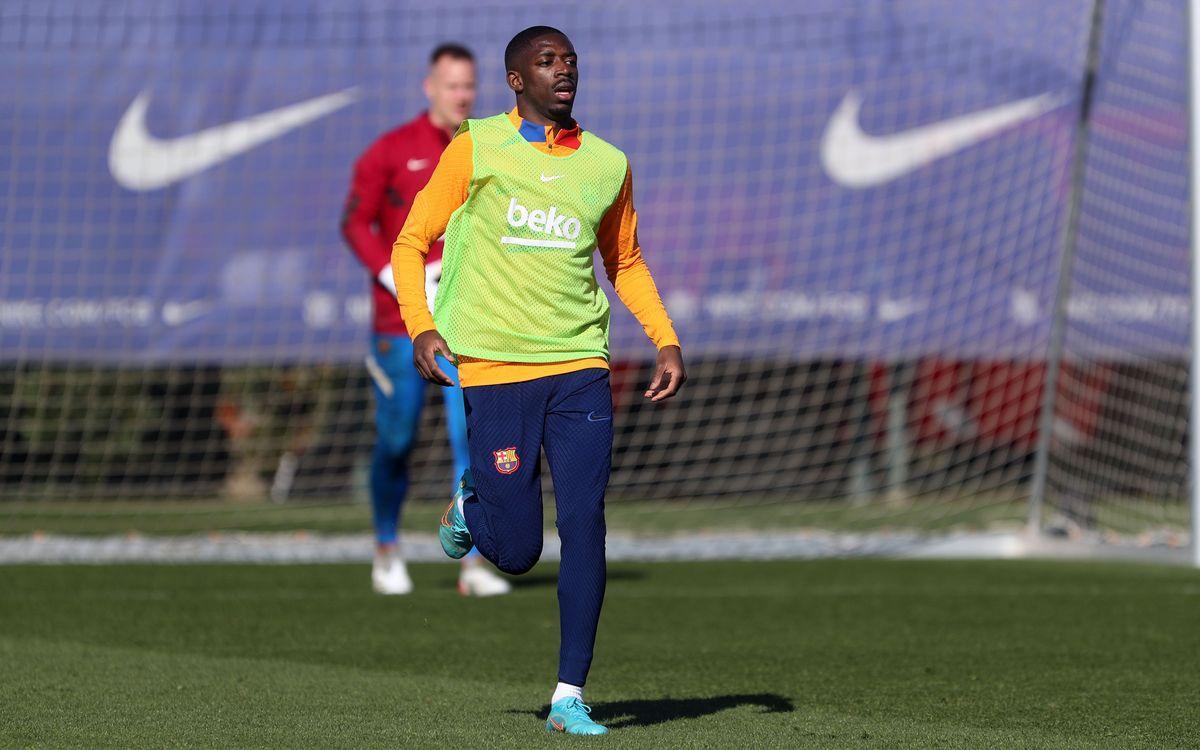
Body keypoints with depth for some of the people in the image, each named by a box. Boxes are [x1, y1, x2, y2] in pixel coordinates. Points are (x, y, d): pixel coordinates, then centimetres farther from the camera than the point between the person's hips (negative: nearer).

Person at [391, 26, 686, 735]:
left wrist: (667, 341, 11)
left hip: (581, 368, 3)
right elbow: (412, 243, 3)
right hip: (495, 369, -3)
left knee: (585, 528, -8)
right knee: (516, 549, -3)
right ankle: (470, 506, 33)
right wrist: (422, 327, -13)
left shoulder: (608, 164, 11)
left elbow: (626, 261, 24)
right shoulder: (477, 149, 1)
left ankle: (570, 697, -1)